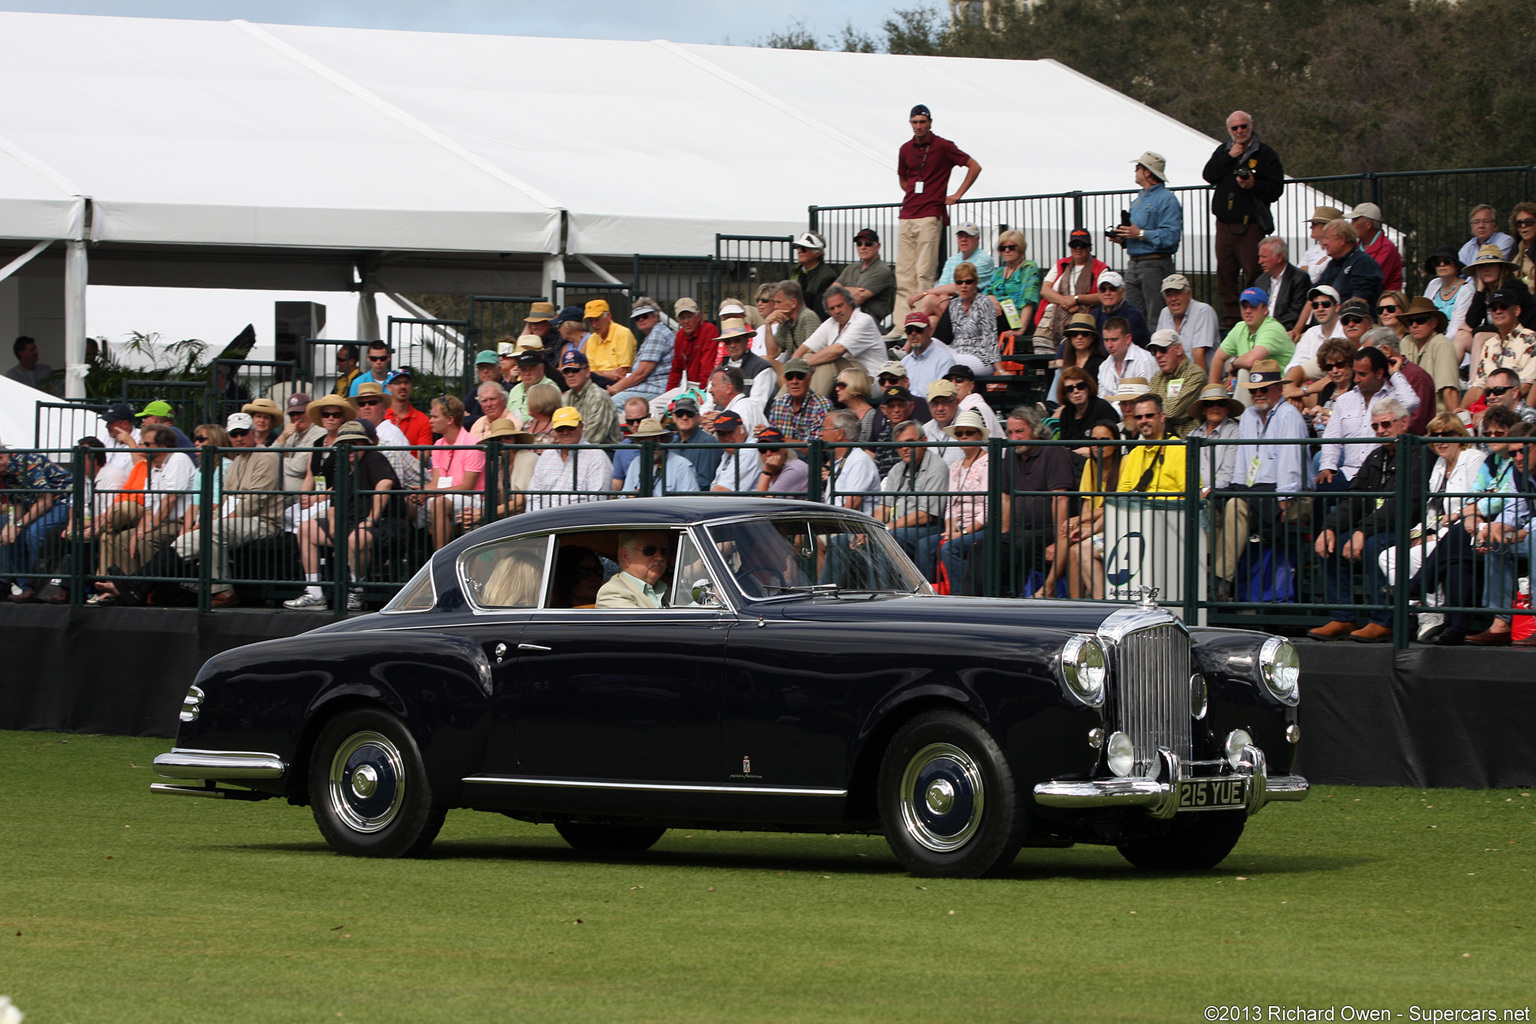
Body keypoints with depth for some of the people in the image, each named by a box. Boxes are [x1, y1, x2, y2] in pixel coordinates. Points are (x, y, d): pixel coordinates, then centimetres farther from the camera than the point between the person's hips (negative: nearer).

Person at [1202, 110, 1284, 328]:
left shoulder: (1265, 154, 2)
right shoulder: (1223, 151, 15)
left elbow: (1275, 188, -4)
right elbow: (1208, 175, 1)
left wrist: (1254, 185, -20)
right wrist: (1229, 157, -6)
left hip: (1251, 224, -5)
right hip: (1225, 223, 5)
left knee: (1252, 273, -10)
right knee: (1225, 271, 3)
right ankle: (1230, 316, 9)